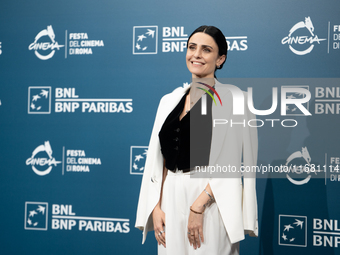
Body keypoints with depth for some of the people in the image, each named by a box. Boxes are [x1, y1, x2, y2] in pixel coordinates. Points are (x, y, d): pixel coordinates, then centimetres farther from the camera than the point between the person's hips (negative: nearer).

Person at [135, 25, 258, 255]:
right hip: (171, 200, 5)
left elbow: (229, 162, -11)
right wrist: (156, 207, 1)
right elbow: (158, 160, 11)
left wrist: (198, 206, -16)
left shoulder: (232, 98, -4)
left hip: (211, 203, -5)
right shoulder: (169, 101, 13)